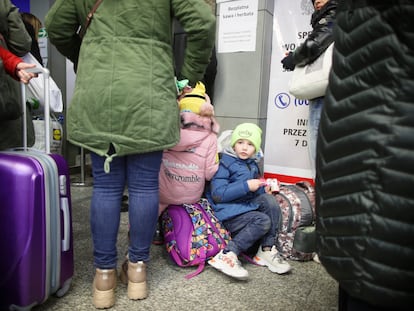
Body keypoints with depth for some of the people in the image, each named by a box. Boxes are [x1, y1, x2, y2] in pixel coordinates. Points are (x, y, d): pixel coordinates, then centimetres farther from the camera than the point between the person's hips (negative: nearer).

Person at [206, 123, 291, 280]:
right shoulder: (225, 163, -10)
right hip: (228, 213, -7)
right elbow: (217, 194, -20)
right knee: (263, 221, -24)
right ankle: (227, 255, -24)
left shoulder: (252, 164, 13)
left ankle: (267, 251, -13)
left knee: (269, 200, -18)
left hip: (247, 206, 7)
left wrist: (263, 189, 2)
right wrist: (246, 186, -24)